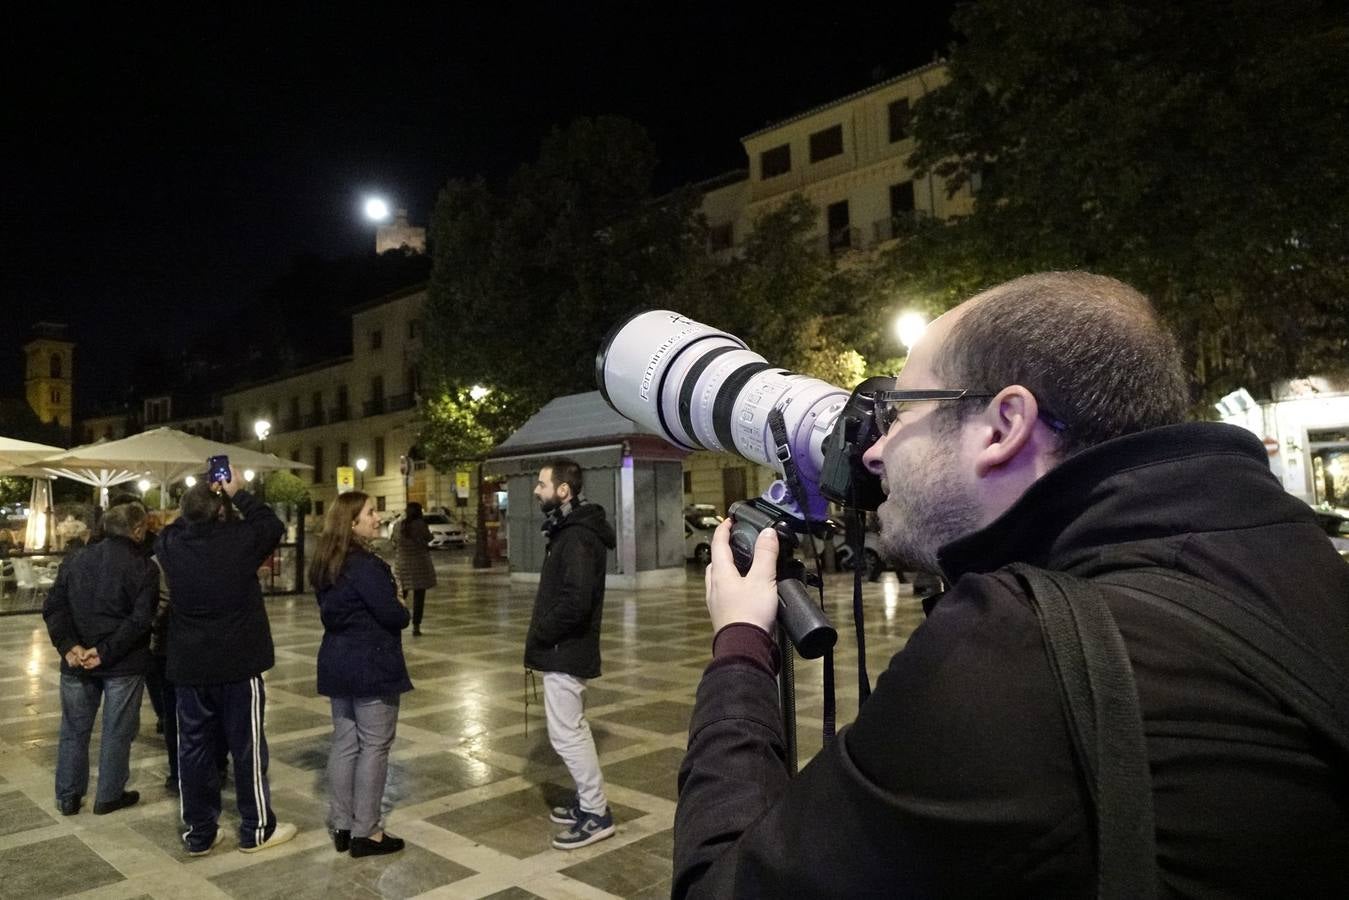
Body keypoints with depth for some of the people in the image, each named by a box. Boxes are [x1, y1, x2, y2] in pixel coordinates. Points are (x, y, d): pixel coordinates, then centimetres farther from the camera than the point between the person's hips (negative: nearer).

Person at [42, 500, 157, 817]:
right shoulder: (143, 567, -11)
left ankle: (68, 797, 25)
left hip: (77, 662, 4)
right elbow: (140, 620, -19)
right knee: (117, 731, 9)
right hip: (124, 663, -4)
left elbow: (53, 607, -2)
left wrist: (69, 646, -8)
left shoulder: (76, 559, 4)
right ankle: (109, 796, 17)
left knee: (74, 729, 17)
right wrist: (106, 651, -16)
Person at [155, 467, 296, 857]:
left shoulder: (171, 544, -5)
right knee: (247, 746, 7)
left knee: (194, 747, 12)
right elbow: (273, 526, 2)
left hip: (188, 665, 4)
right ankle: (256, 829, 17)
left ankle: (199, 833, 21)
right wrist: (239, 493, 5)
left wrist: (203, 496, 11)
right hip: (238, 663, -4)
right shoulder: (239, 540, -16)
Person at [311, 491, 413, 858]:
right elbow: (394, 616, -22)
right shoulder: (365, 565, -20)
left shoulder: (326, 564, 9)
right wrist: (402, 607, 2)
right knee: (374, 746, 1)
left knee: (345, 743, 14)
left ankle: (341, 826, 22)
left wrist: (389, 600, 7)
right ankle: (365, 832, 8)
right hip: (371, 665, -9)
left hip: (338, 663, 9)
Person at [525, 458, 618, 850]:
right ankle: (589, 802, 30)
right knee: (574, 729, 18)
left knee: (565, 733, -2)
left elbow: (575, 601, -30)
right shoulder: (571, 530, 11)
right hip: (568, 648, 11)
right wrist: (544, 632, 8)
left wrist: (539, 634, -17)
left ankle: (596, 814, 9)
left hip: (565, 652, -11)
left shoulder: (577, 538, -22)